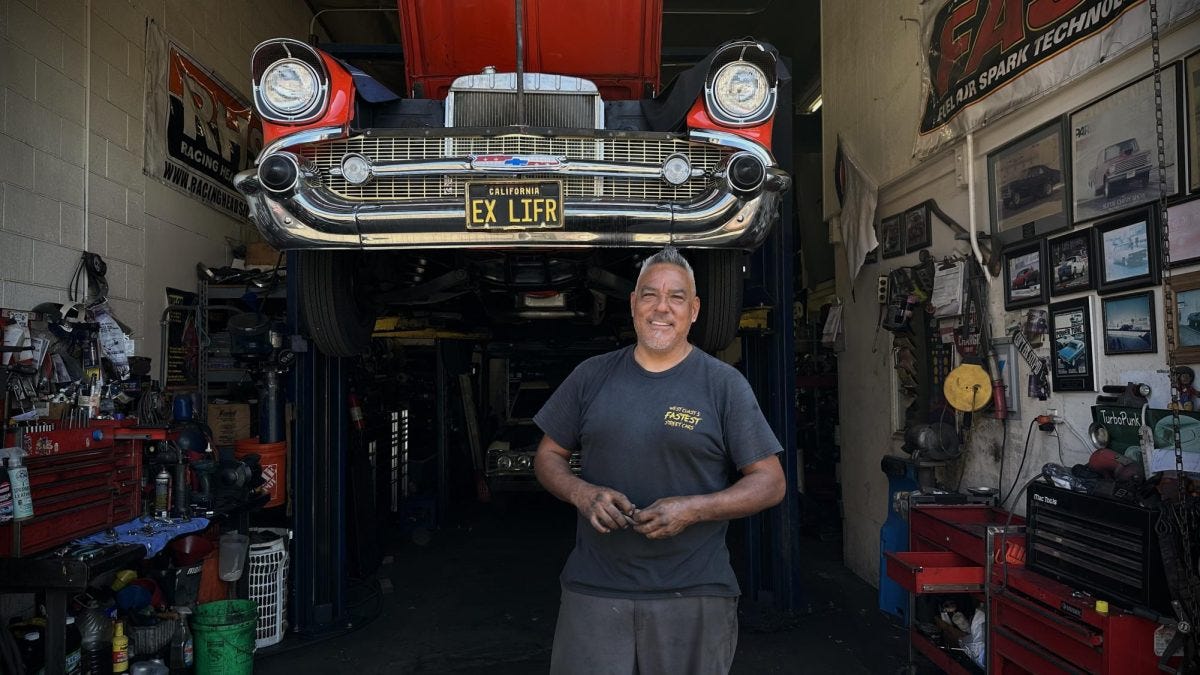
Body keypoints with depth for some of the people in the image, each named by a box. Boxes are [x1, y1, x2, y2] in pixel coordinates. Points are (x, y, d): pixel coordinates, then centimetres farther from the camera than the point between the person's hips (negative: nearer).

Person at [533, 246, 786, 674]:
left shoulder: (724, 384, -1)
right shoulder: (592, 376, 7)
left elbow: (770, 482, -1)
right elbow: (548, 456, 12)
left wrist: (693, 509, -16)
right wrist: (582, 493, -9)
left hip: (694, 595, -1)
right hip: (593, 590, 2)